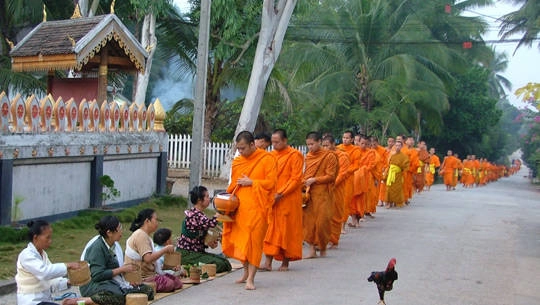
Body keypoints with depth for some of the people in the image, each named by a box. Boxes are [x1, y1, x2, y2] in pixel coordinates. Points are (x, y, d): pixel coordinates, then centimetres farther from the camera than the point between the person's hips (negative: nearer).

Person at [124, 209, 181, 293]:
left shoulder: (143, 235, 19)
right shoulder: (141, 235, -15)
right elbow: (148, 259, -26)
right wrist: (165, 249, -18)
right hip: (142, 279, -10)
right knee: (171, 284, -27)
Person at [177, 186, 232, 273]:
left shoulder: (199, 214, 12)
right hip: (186, 254, -10)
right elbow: (211, 223, -38)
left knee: (224, 262, 3)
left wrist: (209, 243, -2)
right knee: (219, 264, -17)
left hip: (197, 252, 10)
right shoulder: (194, 214, -20)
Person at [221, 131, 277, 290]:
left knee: (254, 240, -7)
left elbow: (270, 182, -9)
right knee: (239, 239, 7)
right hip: (239, 206, 5)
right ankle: (247, 270, 26)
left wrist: (251, 182, -12)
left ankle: (250, 278, -3)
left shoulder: (267, 159, -3)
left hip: (256, 207, -5)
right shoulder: (237, 162, 13)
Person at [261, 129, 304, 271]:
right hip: (271, 199, 5)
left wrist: (280, 194, -18)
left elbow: (295, 179, -12)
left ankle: (285, 262, 14)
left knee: (287, 229, 3)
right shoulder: (272, 155, 10)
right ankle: (268, 262, 1)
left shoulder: (295, 155, -7)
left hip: (287, 200, -5)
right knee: (270, 229, 1)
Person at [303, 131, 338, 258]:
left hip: (322, 192, -5)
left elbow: (331, 176, -8)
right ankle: (312, 249, 5)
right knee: (308, 219, 0)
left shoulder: (329, 156, -5)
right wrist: (304, 181, 1)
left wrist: (314, 180, -16)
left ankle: (323, 248, 15)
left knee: (322, 221, -3)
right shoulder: (308, 156, 12)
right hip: (308, 192, 5)